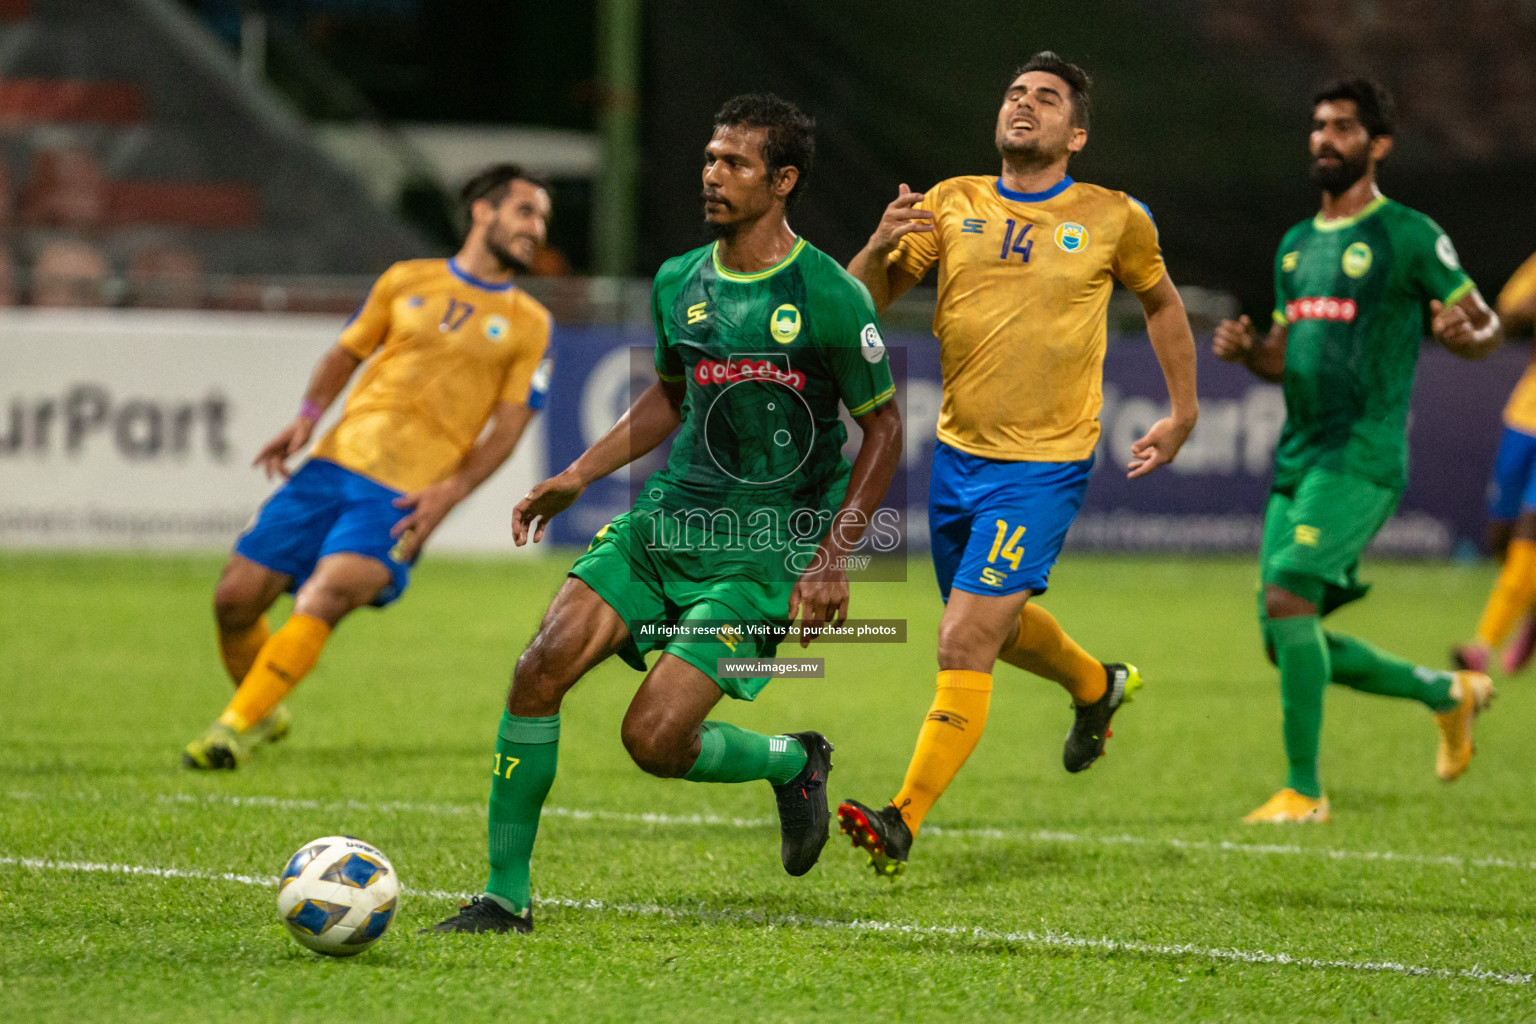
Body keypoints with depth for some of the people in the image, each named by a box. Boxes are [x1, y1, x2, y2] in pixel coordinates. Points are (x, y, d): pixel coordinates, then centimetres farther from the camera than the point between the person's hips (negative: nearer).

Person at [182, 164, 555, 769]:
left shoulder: (529, 324, 9)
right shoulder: (407, 281, 13)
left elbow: (509, 425, 5)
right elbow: (348, 351, 21)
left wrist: (449, 492, -9)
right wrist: (308, 416, 3)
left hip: (405, 497, -3)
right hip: (333, 464, 3)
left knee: (327, 595, -27)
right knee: (236, 598, -4)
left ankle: (236, 728, -21)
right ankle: (265, 713, 23)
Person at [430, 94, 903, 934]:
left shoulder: (828, 298, -11)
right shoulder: (679, 283, 6)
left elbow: (883, 429, -3)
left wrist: (832, 558, -10)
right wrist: (577, 477, 13)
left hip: (765, 549, -5)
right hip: (669, 517, 5)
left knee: (653, 739, -15)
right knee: (543, 666, -13)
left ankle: (792, 763, 18)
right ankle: (506, 896, -3)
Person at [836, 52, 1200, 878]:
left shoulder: (1113, 219, -3)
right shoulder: (951, 206, 2)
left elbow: (1161, 302, 16)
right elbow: (859, 306, 1)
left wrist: (1183, 414, 15)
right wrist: (880, 249, -20)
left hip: (1044, 468, -5)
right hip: (958, 457, 5)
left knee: (967, 641, -15)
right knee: (997, 626, 22)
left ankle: (905, 821, -15)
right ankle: (1097, 686, 53)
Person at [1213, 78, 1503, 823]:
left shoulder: (1409, 236, -3)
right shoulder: (1297, 244, 18)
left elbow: (1486, 330, 0)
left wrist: (1464, 332, -23)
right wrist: (1246, 351, 2)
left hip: (1362, 458, -8)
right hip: (1297, 456, 8)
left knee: (1287, 597, -23)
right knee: (1290, 645, 6)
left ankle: (1304, 790, -14)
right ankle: (1449, 693, 27)